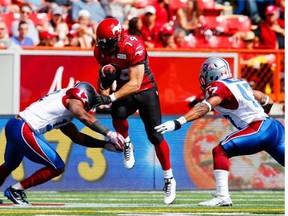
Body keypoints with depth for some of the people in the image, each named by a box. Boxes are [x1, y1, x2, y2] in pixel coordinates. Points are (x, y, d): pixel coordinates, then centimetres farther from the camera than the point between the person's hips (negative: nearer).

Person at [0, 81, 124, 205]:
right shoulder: (73, 100, 0)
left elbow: (77, 137, 26)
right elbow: (84, 117, -23)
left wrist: (105, 145, 24)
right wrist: (109, 134, -25)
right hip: (24, 131, -10)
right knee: (57, 168, -1)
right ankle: (15, 190, 4)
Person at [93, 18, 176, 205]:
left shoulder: (134, 47, -30)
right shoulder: (101, 50, -11)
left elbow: (135, 83, -33)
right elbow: (105, 77, 5)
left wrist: (111, 98, -41)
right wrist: (105, 83, -20)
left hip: (146, 90, -3)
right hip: (124, 91, 3)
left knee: (155, 136, -6)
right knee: (118, 113, -31)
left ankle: (169, 179, 9)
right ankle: (126, 145, 0)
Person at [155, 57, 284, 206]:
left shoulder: (219, 87, -3)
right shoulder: (240, 83, 20)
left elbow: (205, 107, -21)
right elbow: (268, 101, 28)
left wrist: (178, 123, -31)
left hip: (258, 130, -8)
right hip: (275, 127, 8)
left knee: (220, 151, -9)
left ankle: (222, 196, -20)